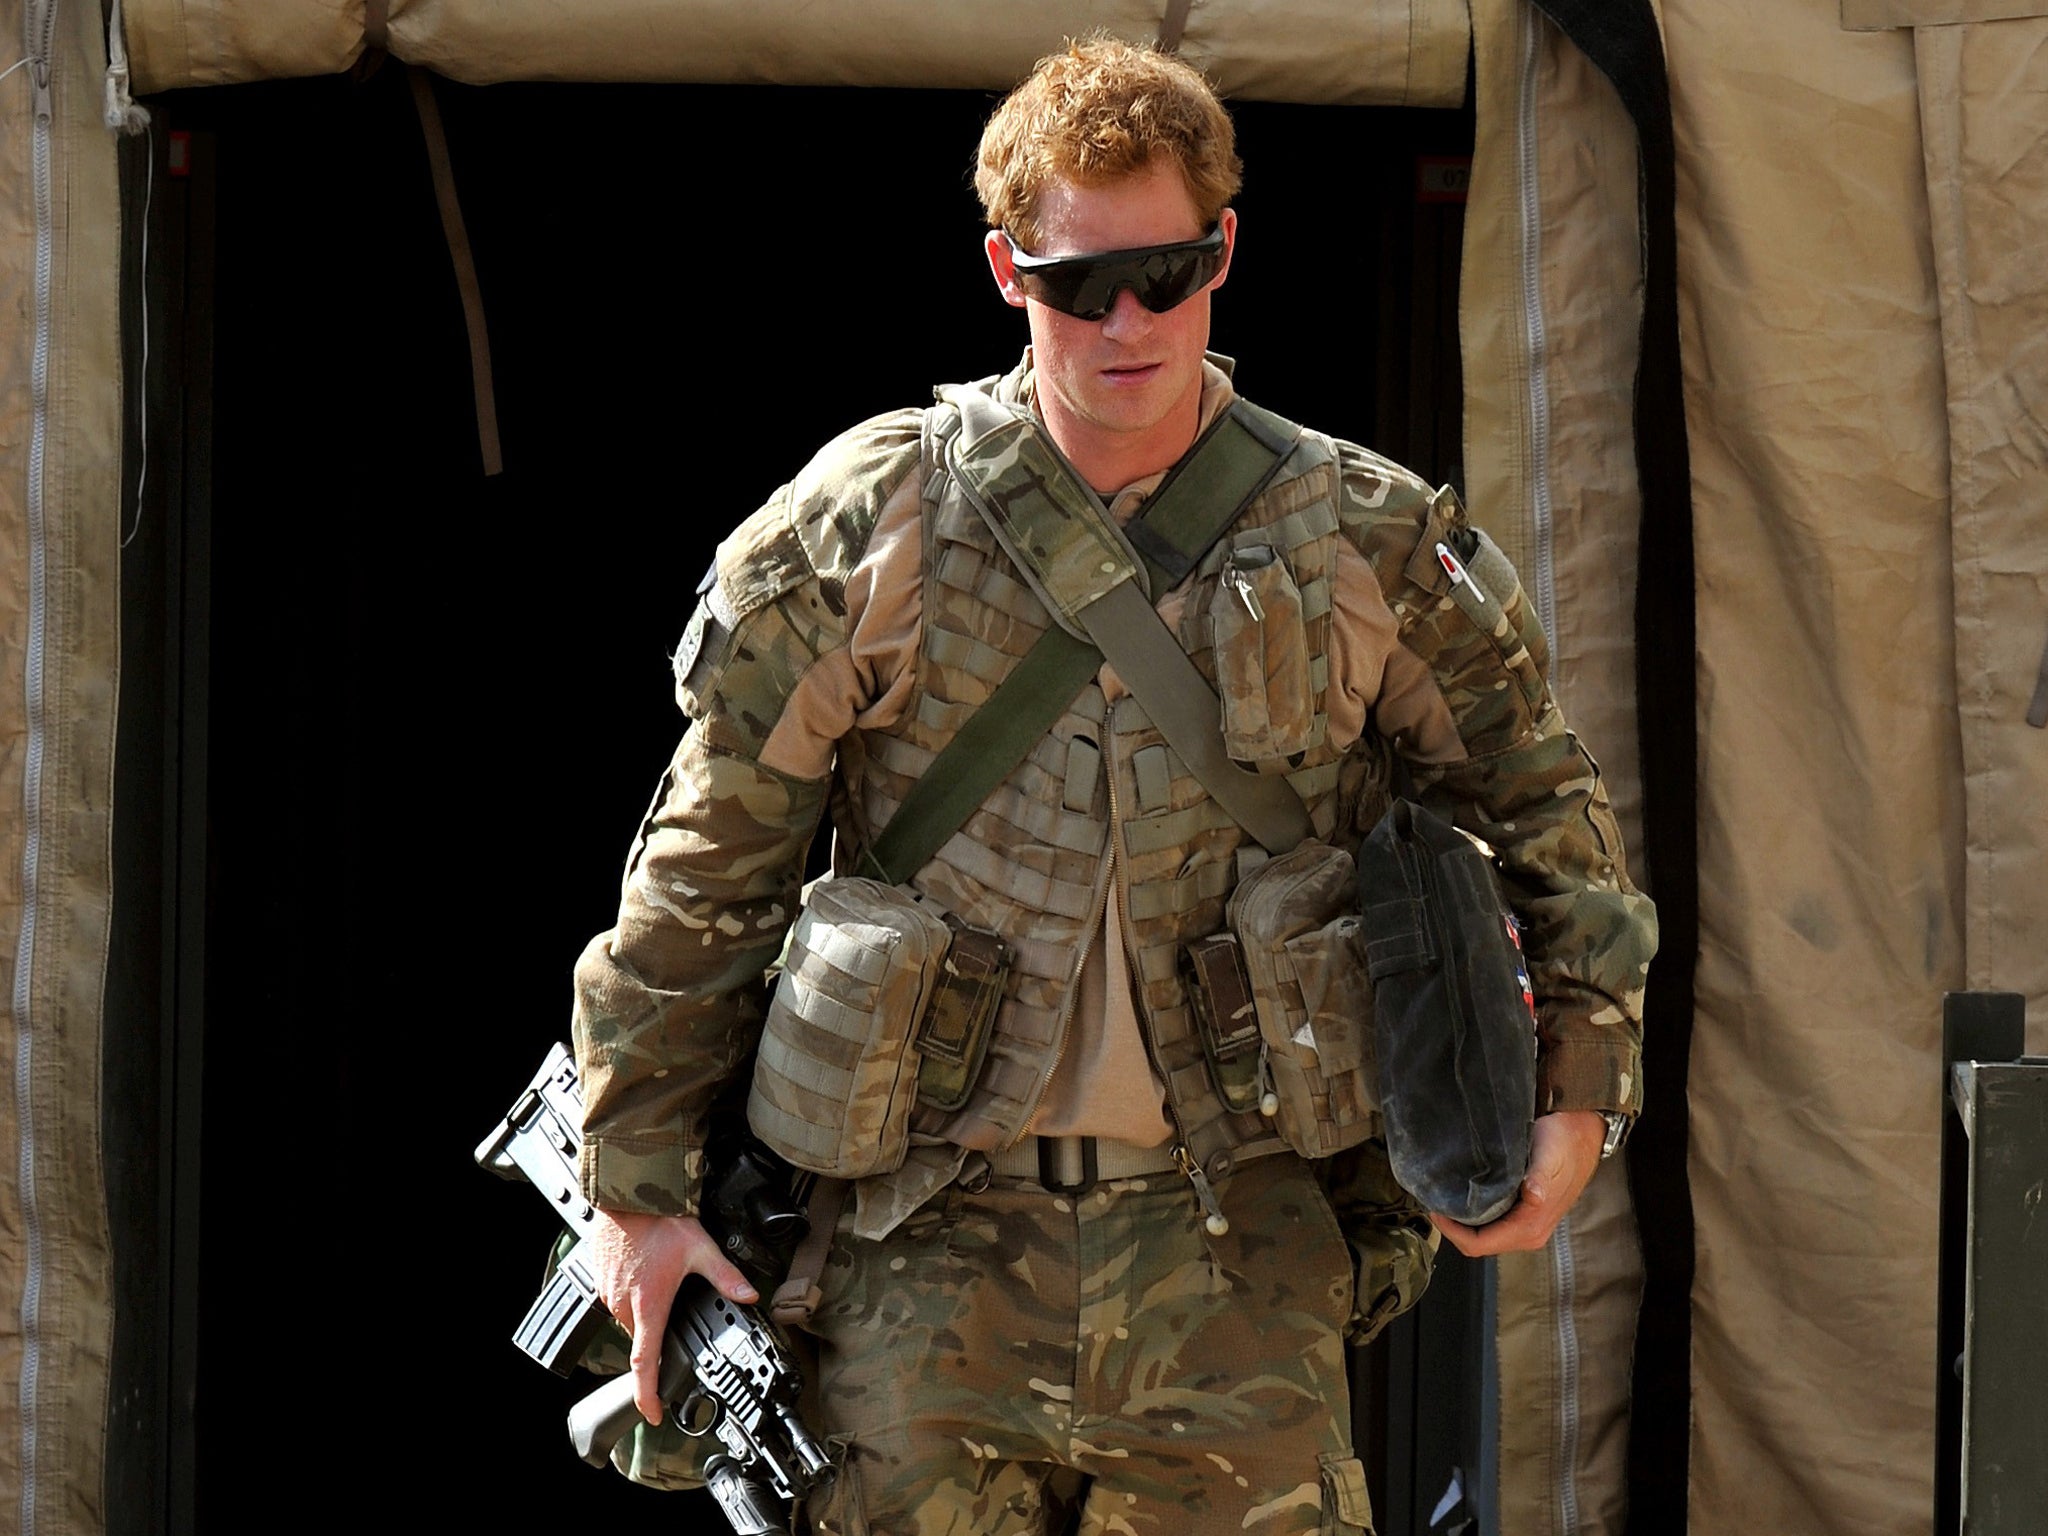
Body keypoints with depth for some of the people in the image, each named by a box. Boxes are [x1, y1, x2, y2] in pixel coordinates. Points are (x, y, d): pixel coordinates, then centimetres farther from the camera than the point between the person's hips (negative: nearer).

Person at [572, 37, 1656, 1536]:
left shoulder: (1359, 540, 3)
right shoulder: (865, 527, 0)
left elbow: (1547, 803, 15)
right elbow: (705, 870, 5)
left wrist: (1581, 1090, 6)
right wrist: (641, 1187, 5)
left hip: (1235, 1256, 1)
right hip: (937, 1243, 0)